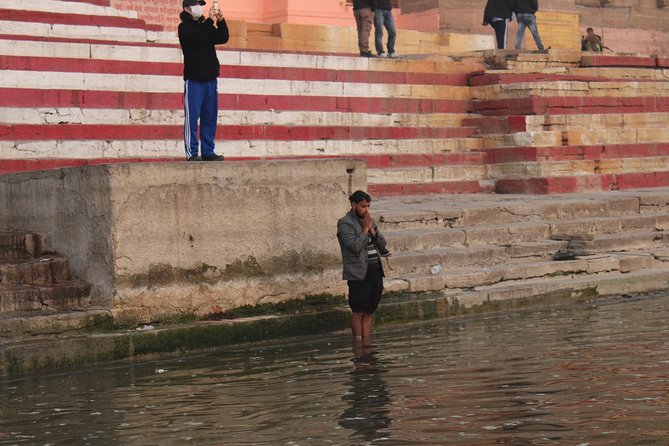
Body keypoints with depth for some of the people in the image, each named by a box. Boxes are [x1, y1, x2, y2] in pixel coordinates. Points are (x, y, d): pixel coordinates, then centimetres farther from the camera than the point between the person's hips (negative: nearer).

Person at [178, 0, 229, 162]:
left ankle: (208, 151, 9)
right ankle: (192, 153, -6)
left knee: (210, 117, 5)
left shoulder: (205, 25, 17)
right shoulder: (185, 27, -1)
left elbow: (223, 38, 7)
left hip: (210, 78, 6)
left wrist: (221, 21, -5)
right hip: (194, 79, -6)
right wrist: (210, 21, -16)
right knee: (192, 117, -7)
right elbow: (197, 37, -20)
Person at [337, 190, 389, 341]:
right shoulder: (345, 223, -8)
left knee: (368, 312, 9)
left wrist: (372, 229, -4)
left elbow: (382, 244, 10)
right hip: (359, 274, -7)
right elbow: (355, 246, -20)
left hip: (375, 272, 7)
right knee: (358, 312, -1)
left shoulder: (369, 220, 15)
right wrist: (365, 229, -13)